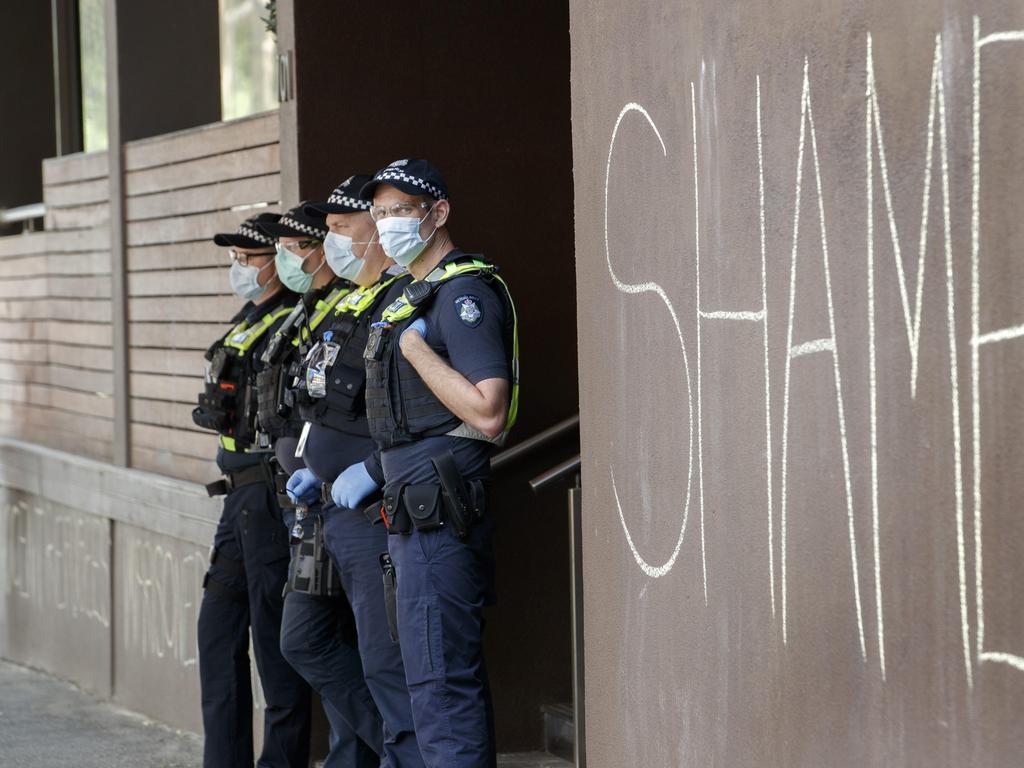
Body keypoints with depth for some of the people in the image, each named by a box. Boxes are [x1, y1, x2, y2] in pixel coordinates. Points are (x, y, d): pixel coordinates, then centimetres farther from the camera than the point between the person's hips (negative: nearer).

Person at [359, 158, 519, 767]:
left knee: (441, 683, -10)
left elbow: (487, 413, -24)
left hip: (439, 510, -11)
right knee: (458, 676, 14)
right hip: (414, 509, 11)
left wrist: (415, 346, -18)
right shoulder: (414, 295, 19)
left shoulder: (463, 293, -13)